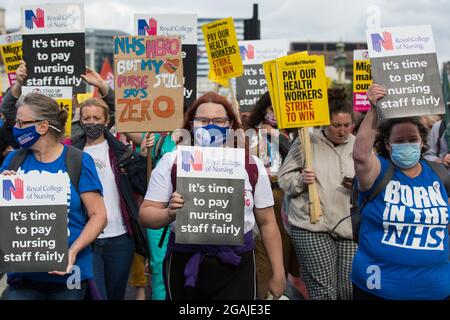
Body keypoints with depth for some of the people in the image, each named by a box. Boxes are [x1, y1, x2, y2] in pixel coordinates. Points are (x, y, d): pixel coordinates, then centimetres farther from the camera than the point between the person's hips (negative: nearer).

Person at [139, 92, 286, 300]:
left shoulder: (251, 165, 3)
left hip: (236, 267, 0)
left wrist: (278, 274, 8)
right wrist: (170, 213, -22)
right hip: (185, 266, 0)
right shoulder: (172, 162, -1)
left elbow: (267, 222, 8)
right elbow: (146, 214, 0)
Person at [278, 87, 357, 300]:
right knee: (323, 290, -2)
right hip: (312, 226, -3)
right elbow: (283, 178, 3)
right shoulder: (306, 142, 0)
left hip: (350, 226, 4)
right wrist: (300, 180, -17)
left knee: (350, 289, 7)